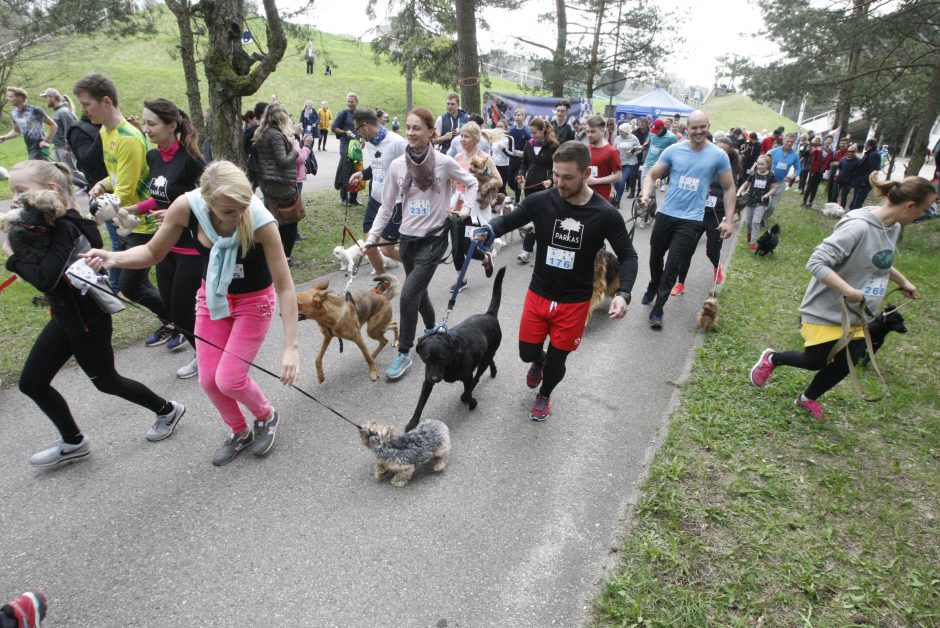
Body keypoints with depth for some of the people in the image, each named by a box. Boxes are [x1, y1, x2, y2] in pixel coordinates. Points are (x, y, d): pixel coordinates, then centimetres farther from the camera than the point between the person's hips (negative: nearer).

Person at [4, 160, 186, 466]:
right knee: (31, 383, 13)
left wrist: (13, 255, -21)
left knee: (106, 381, 10)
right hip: (64, 316, 9)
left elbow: (45, 279, -35)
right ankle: (73, 442, 31)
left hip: (87, 320, -9)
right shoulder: (48, 224, 2)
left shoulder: (66, 229, -26)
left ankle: (167, 410, 32)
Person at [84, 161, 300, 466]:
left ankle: (267, 417, 23)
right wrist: (114, 258, -28)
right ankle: (240, 432, 32)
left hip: (254, 301, -4)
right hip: (213, 297, 4)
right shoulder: (186, 207, -23)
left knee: (229, 380, -9)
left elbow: (285, 286, -29)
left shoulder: (261, 221, -32)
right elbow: (153, 252, -7)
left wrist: (290, 346, -33)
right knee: (209, 379, 4)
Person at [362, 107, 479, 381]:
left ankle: (404, 353, 4)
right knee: (419, 292, 17)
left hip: (434, 238, -4)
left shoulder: (444, 162, -10)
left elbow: (472, 184, 6)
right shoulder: (398, 165, -2)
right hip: (408, 238, 4)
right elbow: (387, 206, 3)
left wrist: (465, 210, -6)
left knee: (408, 294, -12)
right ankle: (433, 331, 45)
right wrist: (372, 236, -4)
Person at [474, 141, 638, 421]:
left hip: (574, 302, -1)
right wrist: (489, 230, -22)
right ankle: (538, 362, 51)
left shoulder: (606, 215, -16)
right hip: (538, 295, 2)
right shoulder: (541, 201, -14)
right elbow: (509, 220, 2)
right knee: (527, 352, 11)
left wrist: (623, 293, -23)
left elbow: (628, 256, -6)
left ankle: (544, 396, 45)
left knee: (557, 360, 11)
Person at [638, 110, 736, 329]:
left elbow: (729, 188, 4)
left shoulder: (718, 155, -3)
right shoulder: (673, 150, -2)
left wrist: (729, 220, -1)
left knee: (673, 265, -5)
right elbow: (652, 175, 2)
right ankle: (653, 288, 47)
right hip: (666, 214, 2)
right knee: (655, 257, 18)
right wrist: (646, 195, -18)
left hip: (692, 220, -2)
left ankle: (658, 309, 5)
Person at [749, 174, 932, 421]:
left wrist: (903, 282, 23)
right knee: (814, 362, 5)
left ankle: (808, 399, 38)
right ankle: (771, 358, 33)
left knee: (844, 366, 14)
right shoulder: (859, 226, -27)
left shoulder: (894, 227, 2)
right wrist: (849, 291, -36)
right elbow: (816, 263, -31)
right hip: (826, 312, -8)